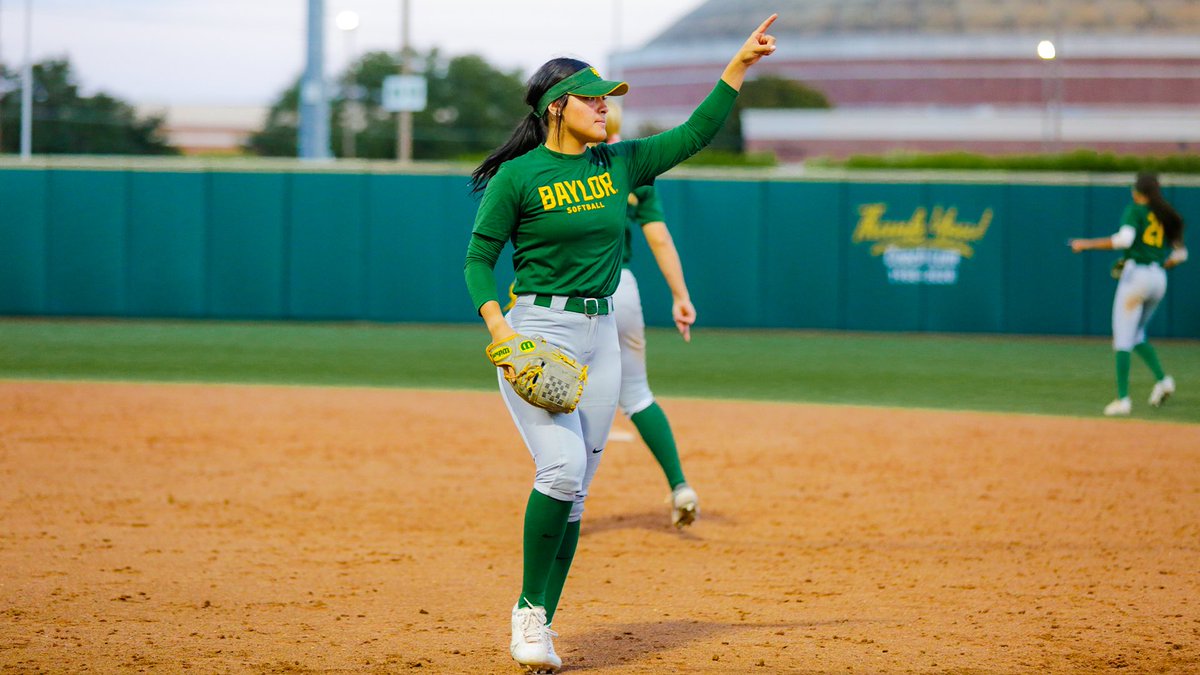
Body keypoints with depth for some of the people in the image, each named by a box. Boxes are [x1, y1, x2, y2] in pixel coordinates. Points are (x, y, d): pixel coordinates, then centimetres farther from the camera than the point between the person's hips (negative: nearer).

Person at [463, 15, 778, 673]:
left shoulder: (619, 165, 10)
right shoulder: (517, 176, -5)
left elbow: (696, 133, 10)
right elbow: (478, 258, -3)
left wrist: (740, 63, 4)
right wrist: (499, 327, -18)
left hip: (600, 335, 6)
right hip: (536, 332, -6)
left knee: (574, 490, 3)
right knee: (562, 467, -21)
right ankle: (528, 610, -5)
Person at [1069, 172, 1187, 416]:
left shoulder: (1135, 210, -2)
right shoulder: (1166, 216, 16)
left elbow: (1124, 239, -19)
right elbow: (1180, 253, 13)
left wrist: (1087, 244, -13)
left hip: (1136, 275, -7)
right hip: (1159, 279, 7)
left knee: (1123, 338, -4)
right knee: (1136, 335, 20)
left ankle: (1123, 398, -10)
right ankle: (1162, 379, 1)